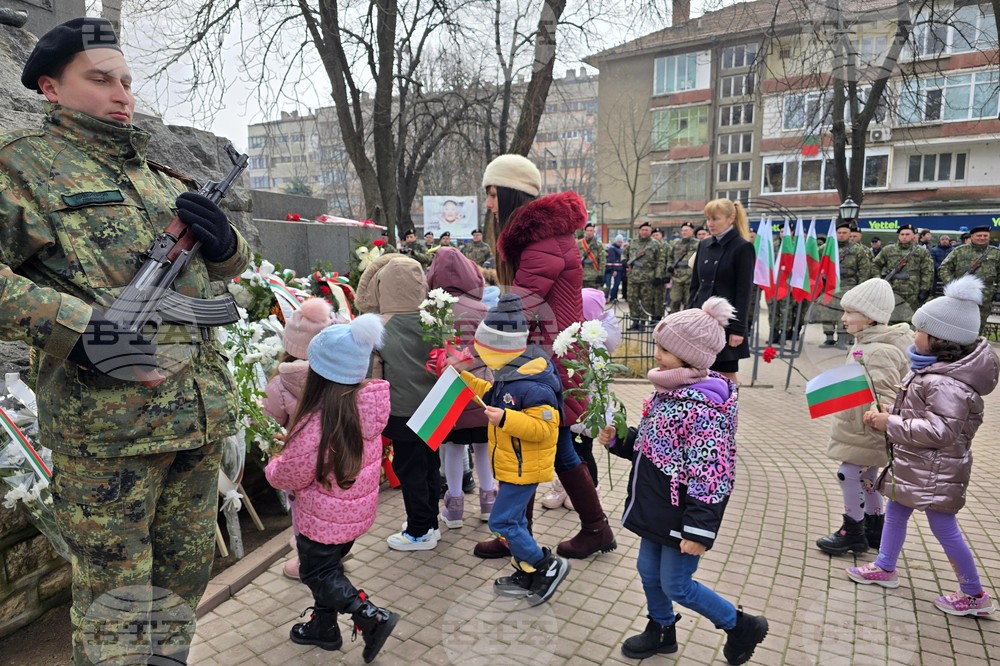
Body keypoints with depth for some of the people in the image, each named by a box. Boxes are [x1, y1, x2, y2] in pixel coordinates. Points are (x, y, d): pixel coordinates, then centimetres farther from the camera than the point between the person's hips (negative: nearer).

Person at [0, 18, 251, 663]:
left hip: (202, 413, 6)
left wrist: (223, 238, 1)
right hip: (105, 424, -6)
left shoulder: (160, 175, 17)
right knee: (114, 593, 7)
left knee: (187, 571, 19)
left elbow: (231, 264, 23)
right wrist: (74, 327, -22)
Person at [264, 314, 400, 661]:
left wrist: (272, 466, 3)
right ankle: (323, 626, 42)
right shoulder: (367, 405, -11)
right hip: (358, 511, 7)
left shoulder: (316, 423, -32)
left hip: (324, 518, -7)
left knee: (317, 573, 14)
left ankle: (372, 617, 5)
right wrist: (294, 445, 7)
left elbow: (292, 476, -19)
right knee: (329, 566, 25)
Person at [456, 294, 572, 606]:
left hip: (524, 467, -10)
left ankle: (548, 566, 12)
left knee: (501, 521, -4)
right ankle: (526, 576, 35)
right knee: (514, 520, 19)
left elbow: (542, 428, -28)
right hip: (513, 465, 10)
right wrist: (464, 378, 16)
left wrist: (505, 419, -37)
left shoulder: (532, 387, -28)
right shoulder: (509, 375, 4)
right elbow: (492, 396, 22)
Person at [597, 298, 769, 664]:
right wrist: (617, 439, 2)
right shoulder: (668, 392, 2)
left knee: (676, 585, 7)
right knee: (648, 570, 21)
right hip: (656, 507, 9)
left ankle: (742, 626, 30)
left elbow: (709, 476, -26)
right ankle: (661, 630, 45)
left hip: (682, 512, -9)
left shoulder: (701, 409, -27)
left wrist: (698, 529, -24)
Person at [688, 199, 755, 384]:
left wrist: (738, 329, -14)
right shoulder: (704, 245, 11)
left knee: (727, 374, 4)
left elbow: (744, 292, -10)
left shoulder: (742, 247, -6)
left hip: (725, 320, -5)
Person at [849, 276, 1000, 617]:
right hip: (916, 464, 10)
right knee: (895, 510, 20)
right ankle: (885, 568, 37)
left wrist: (890, 424, -24)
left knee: (943, 527, 4)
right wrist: (890, 412, 2)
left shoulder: (947, 383, -29)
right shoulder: (933, 368, 3)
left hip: (936, 470, -10)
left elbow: (939, 431, -31)